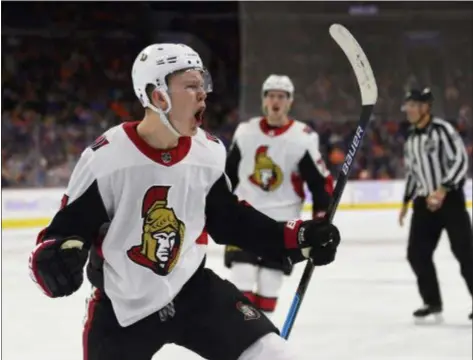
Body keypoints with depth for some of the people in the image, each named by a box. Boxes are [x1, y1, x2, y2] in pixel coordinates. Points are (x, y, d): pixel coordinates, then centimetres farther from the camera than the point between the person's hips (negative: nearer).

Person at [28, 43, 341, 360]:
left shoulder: (208, 153, -5)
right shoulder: (105, 159, -20)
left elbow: (229, 218, 9)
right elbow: (67, 231, -16)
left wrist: (294, 239, 0)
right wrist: (53, 259, -39)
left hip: (193, 288, 3)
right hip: (121, 309, -3)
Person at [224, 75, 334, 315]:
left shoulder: (303, 139, -10)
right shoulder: (245, 132, 1)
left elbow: (322, 183, -6)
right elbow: (228, 173, 12)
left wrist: (321, 223, -9)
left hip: (282, 219, -1)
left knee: (270, 282, 3)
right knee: (242, 276, -9)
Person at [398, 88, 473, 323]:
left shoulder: (442, 130, -11)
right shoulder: (411, 139, 13)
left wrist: (442, 190, -23)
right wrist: (406, 202, 18)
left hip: (450, 198, -7)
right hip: (425, 202, 7)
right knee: (417, 253, 1)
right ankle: (432, 303, 11)